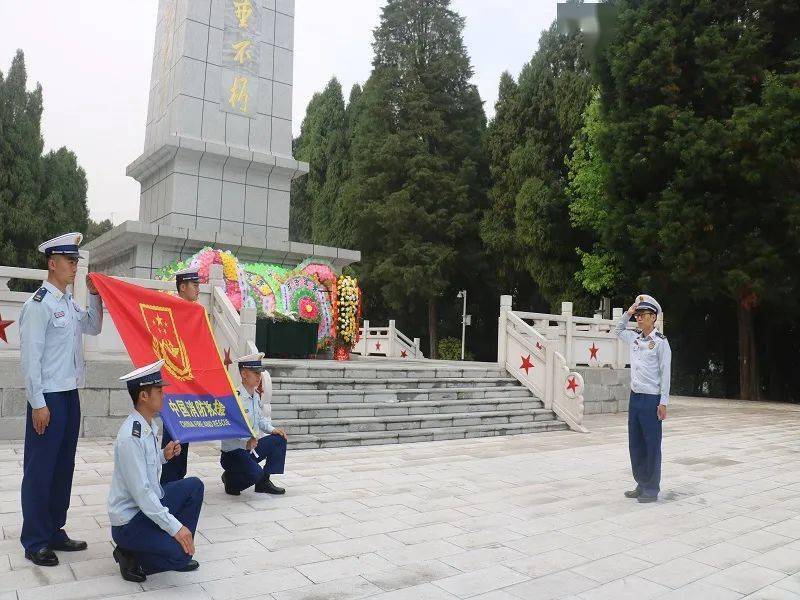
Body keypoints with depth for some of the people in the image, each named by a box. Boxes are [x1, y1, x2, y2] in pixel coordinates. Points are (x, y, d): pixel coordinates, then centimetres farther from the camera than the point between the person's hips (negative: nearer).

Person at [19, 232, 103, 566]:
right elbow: (30, 356, -15)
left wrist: (94, 295, 13)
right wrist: (38, 404, -16)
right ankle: (34, 542, 13)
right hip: (49, 398, -8)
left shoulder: (69, 303, 11)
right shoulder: (39, 304, -12)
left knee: (63, 466, 14)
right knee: (40, 470, 1)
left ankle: (54, 531, 25)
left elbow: (93, 328, 27)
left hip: (71, 394, 8)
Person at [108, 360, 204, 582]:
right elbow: (140, 492, -27)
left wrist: (163, 456, -2)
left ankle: (178, 552, 10)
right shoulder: (130, 437, -25)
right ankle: (131, 556, 4)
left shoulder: (149, 427, 3)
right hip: (129, 521, -9)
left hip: (150, 505, 9)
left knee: (194, 486, 4)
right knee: (181, 554, -21)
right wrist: (175, 527, -25)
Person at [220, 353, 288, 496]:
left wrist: (272, 429, 2)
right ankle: (230, 479, 4)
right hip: (233, 452, -9)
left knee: (280, 439, -4)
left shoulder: (256, 396, 7)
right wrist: (245, 443, -38)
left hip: (252, 447, 9)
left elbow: (261, 419, 20)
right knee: (255, 473, -30)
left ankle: (264, 482, 3)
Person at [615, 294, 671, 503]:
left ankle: (652, 490, 9)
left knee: (652, 445, 0)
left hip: (651, 399, -7)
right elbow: (619, 331, 31)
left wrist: (663, 402, -12)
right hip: (635, 397, 7)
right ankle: (641, 485, 22)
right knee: (635, 444, 11)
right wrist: (627, 313, 15)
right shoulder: (634, 338, 9)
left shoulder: (660, 341, -9)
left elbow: (665, 373, -10)